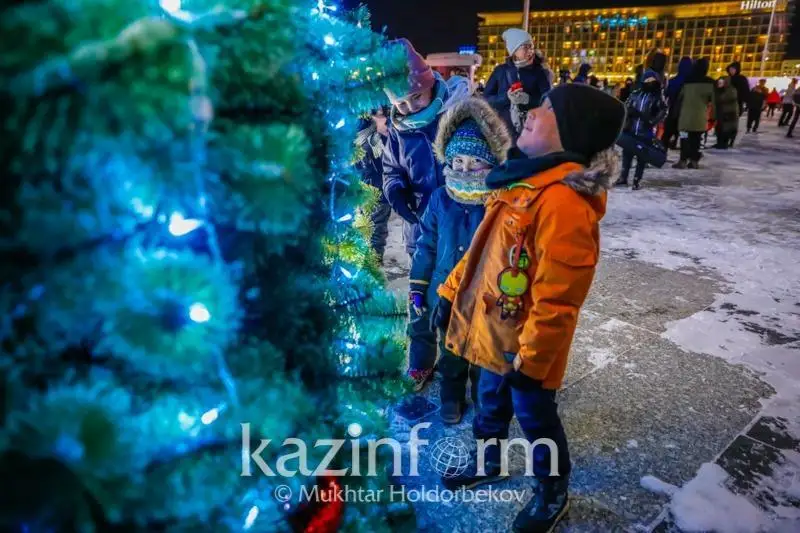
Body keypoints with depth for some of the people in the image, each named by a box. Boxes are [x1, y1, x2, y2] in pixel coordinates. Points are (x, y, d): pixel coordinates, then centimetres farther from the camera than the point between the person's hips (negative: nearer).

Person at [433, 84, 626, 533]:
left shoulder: (565, 199, -29)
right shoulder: (527, 180, 2)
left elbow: (556, 295, -28)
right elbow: (483, 249, 11)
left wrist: (531, 357, -21)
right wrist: (451, 293, 15)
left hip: (523, 344, -8)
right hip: (492, 330, 8)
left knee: (535, 416, 14)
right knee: (491, 402, 27)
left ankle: (553, 495, 41)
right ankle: (488, 464, 54)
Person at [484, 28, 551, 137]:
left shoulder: (538, 72, 5)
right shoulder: (500, 71, 8)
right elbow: (486, 98, 6)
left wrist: (528, 99, -19)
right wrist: (506, 97, -12)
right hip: (504, 127, 1)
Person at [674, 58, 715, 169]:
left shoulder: (687, 81, -2)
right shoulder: (709, 83, 2)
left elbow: (680, 98, 2)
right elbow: (713, 100, 4)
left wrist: (678, 112, 9)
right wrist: (713, 114, 11)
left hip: (686, 114, -2)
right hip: (701, 116, 2)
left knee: (685, 138, -2)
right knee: (696, 139, 8)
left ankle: (683, 160, -8)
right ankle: (694, 160, 10)